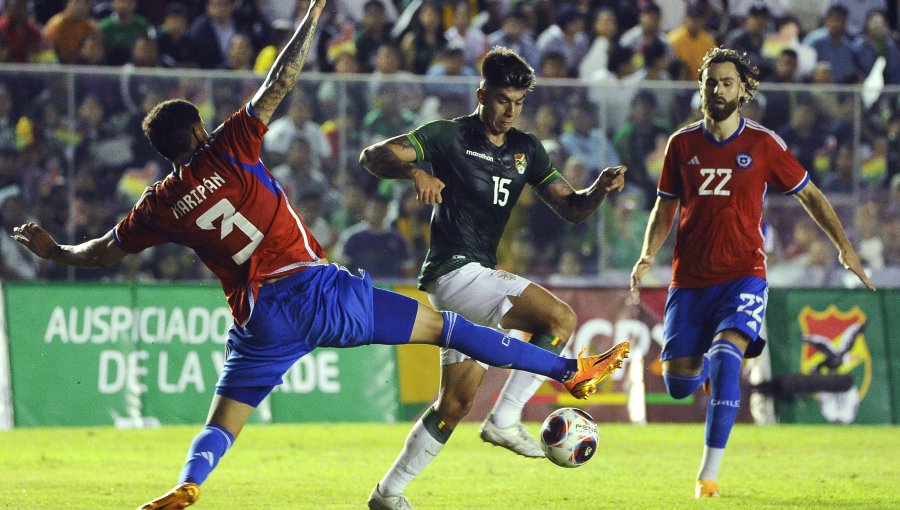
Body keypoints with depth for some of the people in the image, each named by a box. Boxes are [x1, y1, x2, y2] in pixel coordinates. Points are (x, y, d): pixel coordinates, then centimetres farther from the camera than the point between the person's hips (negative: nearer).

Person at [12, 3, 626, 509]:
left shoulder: (160, 205, 9)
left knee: (220, 426, 8)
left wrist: (52, 250, 39)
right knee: (444, 326, 5)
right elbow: (280, 82, 1)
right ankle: (567, 371, 8)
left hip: (260, 321, 1)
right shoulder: (227, 150, 3)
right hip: (316, 288, -1)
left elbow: (102, 253, 21)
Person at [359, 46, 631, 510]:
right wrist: (414, 171, -34)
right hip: (454, 269, -8)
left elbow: (571, 208, 9)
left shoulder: (525, 149, 13)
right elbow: (372, 156, -14)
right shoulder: (450, 136, -6)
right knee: (561, 318, -21)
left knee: (458, 400, 10)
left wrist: (600, 188, -12)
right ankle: (505, 420, -15)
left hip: (479, 276, 8)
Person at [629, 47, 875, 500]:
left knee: (725, 360, -27)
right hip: (689, 278, 3)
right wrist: (647, 255, -3)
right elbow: (665, 207, 14)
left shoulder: (763, 144, -1)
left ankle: (709, 473, -23)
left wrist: (843, 247, 3)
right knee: (678, 385, 2)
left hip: (743, 275, -3)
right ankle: (707, 357, 41)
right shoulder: (682, 144, 5)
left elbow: (809, 195, 9)